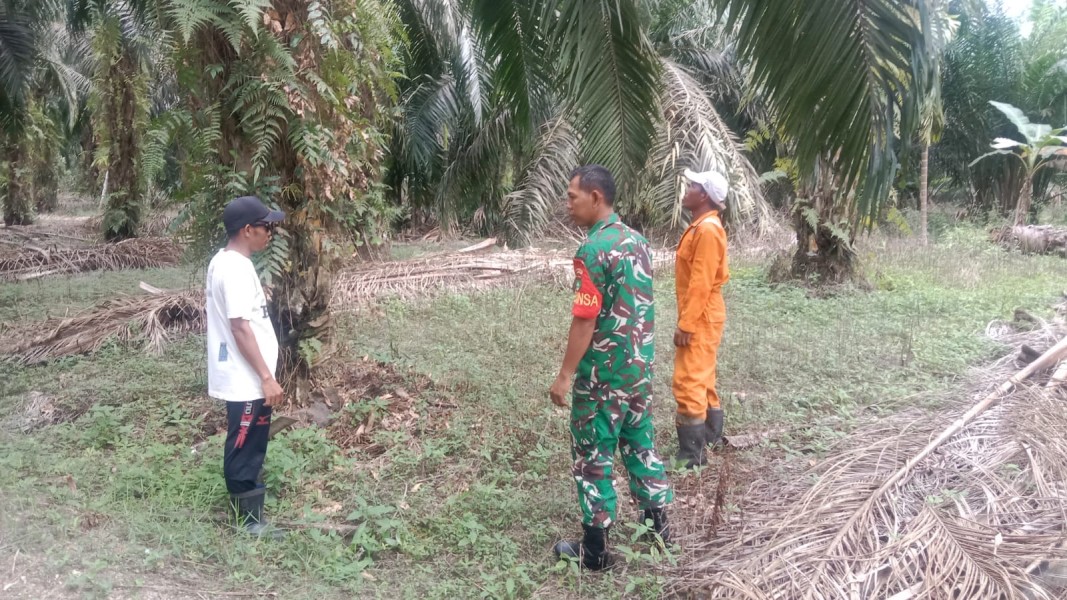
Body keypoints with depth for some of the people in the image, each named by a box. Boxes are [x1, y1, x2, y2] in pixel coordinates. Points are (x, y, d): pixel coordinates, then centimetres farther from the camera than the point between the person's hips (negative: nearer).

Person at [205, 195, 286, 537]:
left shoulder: (226, 262, 10)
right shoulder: (235, 268, -21)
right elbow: (240, 328, -24)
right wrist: (267, 377, -22)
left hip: (245, 377, 10)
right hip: (247, 379, -10)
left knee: (248, 446, 20)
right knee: (245, 448, 2)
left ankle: (248, 512, 33)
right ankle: (248, 519, 14)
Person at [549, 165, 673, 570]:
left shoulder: (593, 250, -20)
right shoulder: (638, 241, 6)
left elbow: (585, 321, -21)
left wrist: (565, 375, -15)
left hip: (602, 372, -8)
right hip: (639, 366, 8)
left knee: (592, 455, 4)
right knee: (640, 443, 20)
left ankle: (594, 548, 14)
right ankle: (658, 523, 32)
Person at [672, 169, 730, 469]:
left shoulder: (707, 230, -19)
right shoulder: (702, 227, 13)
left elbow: (701, 283, -23)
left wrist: (685, 324, -22)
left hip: (700, 319, -11)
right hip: (701, 317, 11)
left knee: (688, 383, -8)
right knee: (701, 379, 19)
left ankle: (692, 454, -3)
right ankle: (711, 436, 30)